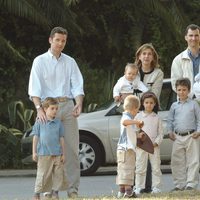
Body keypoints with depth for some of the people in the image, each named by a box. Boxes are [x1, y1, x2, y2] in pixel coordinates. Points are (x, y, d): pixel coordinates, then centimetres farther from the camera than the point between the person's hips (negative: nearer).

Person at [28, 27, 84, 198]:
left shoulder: (70, 62, 13)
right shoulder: (40, 61, 3)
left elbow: (77, 85, 7)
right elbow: (34, 88, -6)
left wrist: (79, 103, -12)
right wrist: (39, 108, -21)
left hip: (67, 106, 3)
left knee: (72, 148, -2)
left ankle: (73, 189, -1)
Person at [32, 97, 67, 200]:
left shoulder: (58, 123, 7)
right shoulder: (39, 122, 1)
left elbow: (61, 139, 10)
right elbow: (36, 137, 3)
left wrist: (63, 154, 8)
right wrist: (34, 152, -2)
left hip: (57, 153, 3)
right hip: (44, 154, -3)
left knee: (58, 174, 4)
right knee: (42, 175, -3)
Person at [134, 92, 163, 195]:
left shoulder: (157, 118, 7)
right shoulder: (138, 116, 4)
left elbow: (160, 132, 8)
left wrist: (156, 142, -7)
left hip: (154, 146, 1)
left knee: (156, 168, 2)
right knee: (140, 168, 0)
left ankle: (156, 187, 8)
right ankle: (139, 187, 4)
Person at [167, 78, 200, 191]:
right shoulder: (174, 106, 11)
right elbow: (170, 120, 16)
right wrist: (170, 132, 3)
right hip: (178, 137, 3)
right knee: (177, 162, 4)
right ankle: (180, 184, 11)